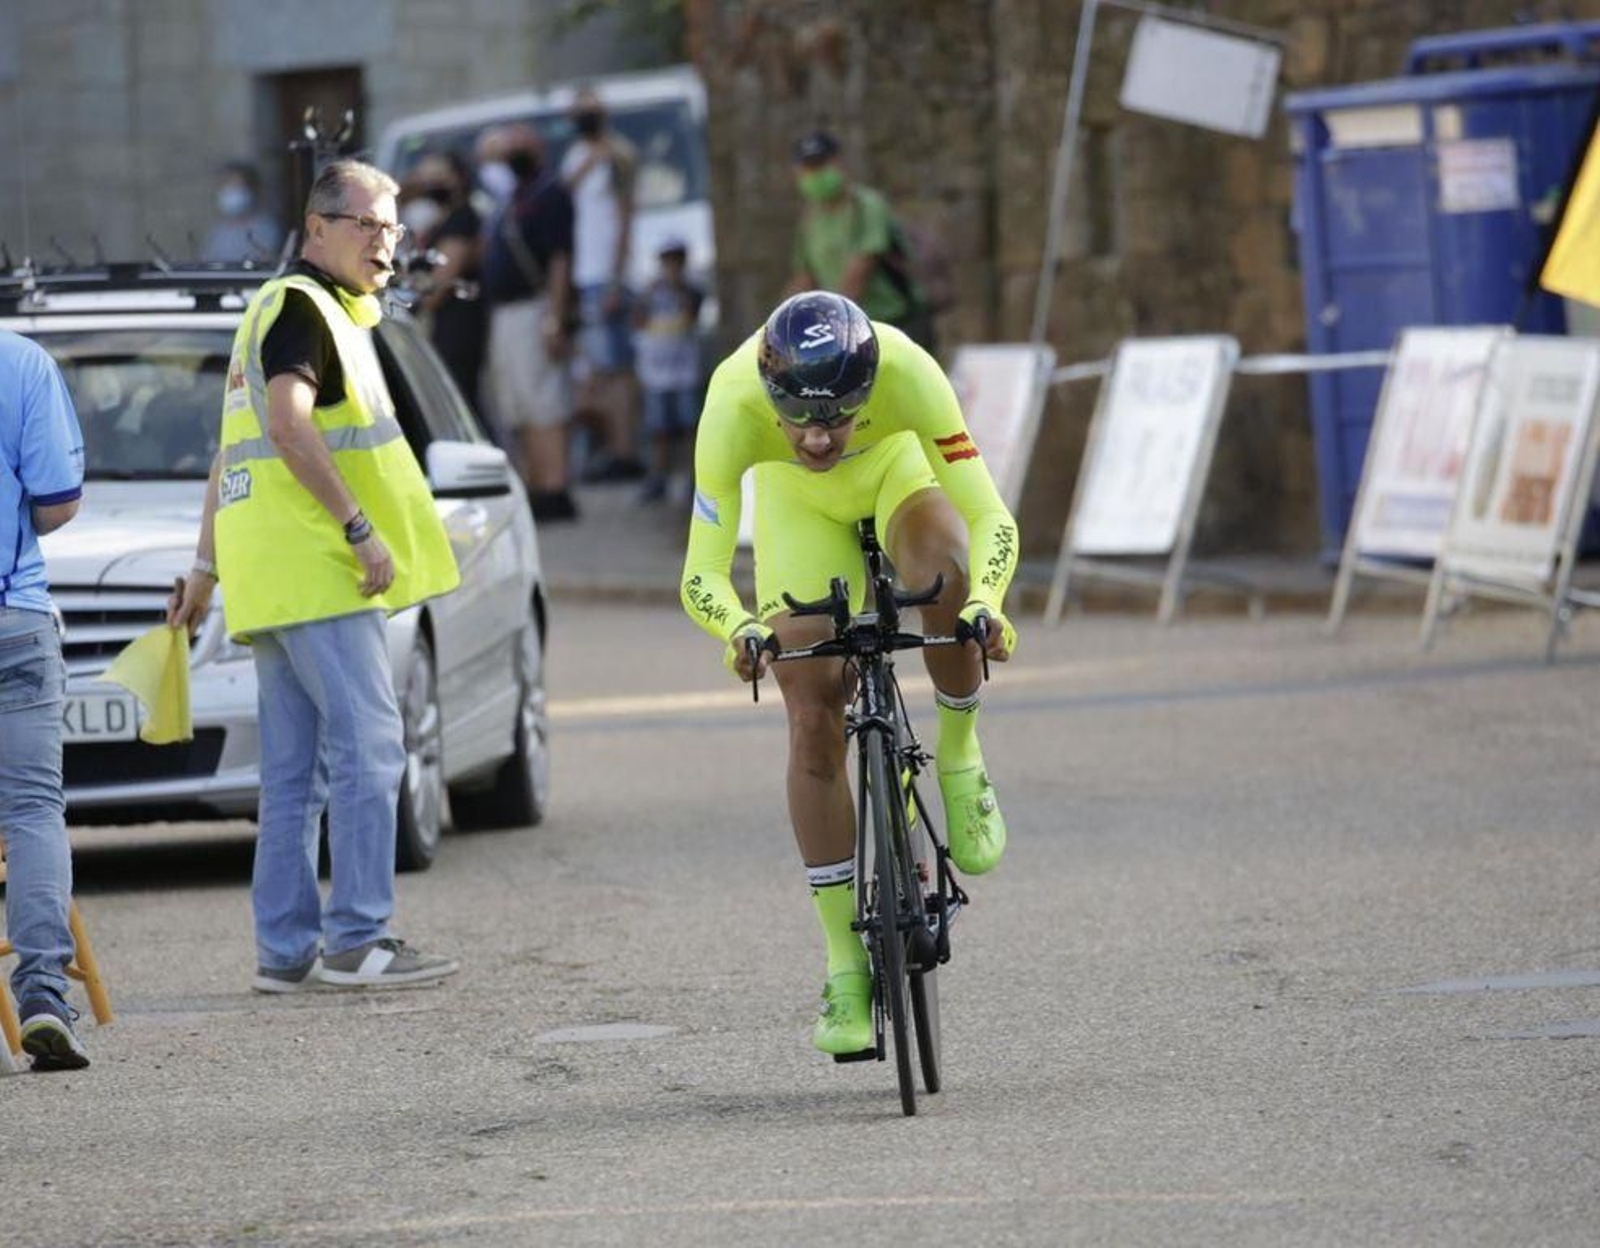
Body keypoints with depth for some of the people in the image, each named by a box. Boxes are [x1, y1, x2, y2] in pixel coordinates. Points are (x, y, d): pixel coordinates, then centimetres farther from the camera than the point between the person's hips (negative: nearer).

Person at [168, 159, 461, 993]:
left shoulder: (276, 309, 23)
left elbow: (235, 451, 26)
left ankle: (285, 949, 9)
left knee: (294, 769, 8)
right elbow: (289, 426, -21)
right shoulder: (303, 306, -8)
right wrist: (360, 528, -21)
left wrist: (206, 565, 27)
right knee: (367, 748, -11)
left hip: (272, 575, 10)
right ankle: (357, 939, -14)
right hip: (316, 571, -10)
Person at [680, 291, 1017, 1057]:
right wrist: (740, 630, -58)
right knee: (814, 723, -9)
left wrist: (984, 604, -56)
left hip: (900, 468, -1)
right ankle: (845, 969, 0)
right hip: (799, 504, 1)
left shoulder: (904, 371, -40)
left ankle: (959, 757, -8)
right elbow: (701, 575, -37)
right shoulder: (734, 405, -39)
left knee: (944, 576, -36)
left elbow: (991, 519, -37)